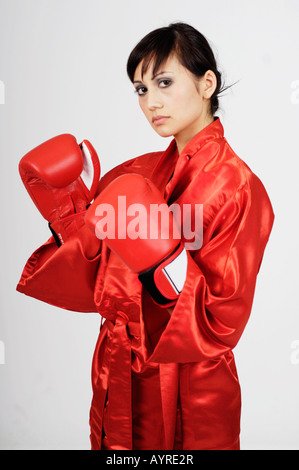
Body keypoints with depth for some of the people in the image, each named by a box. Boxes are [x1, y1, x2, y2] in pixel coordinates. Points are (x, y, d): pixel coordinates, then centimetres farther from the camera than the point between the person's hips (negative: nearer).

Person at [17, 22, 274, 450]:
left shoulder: (237, 187, -17)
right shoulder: (139, 174, 1)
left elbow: (223, 322, -18)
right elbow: (99, 288, -1)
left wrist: (166, 268, -32)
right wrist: (66, 216, -12)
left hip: (188, 397, -5)